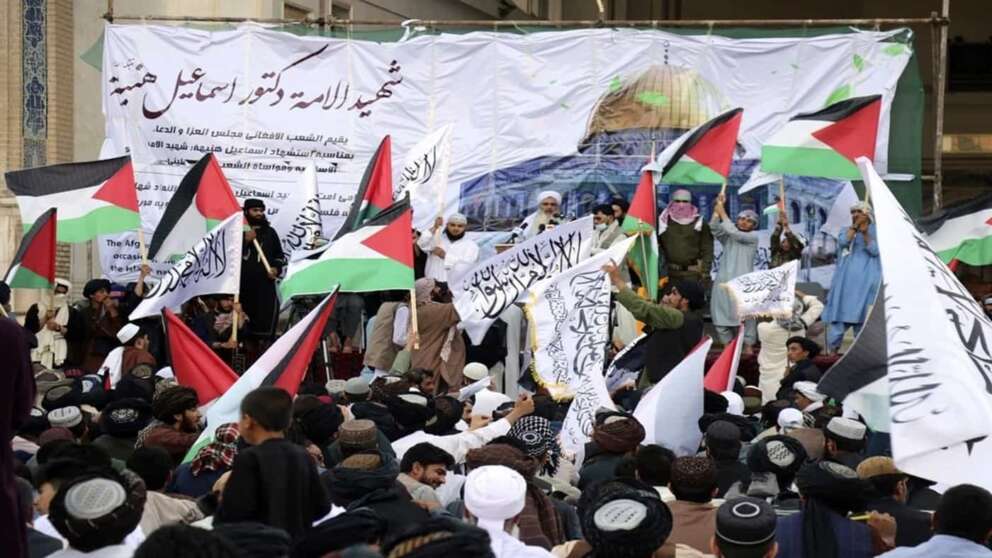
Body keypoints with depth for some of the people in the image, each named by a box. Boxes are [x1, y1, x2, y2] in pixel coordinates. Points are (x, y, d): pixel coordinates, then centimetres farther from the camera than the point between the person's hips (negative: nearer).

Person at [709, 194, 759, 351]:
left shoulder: (753, 237, 5)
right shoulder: (728, 237, 16)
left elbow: (733, 232, -10)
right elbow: (714, 229, -1)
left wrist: (722, 212, -4)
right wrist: (717, 209, -10)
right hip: (724, 280, 4)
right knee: (721, 313, -1)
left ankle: (747, 345, -1)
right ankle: (727, 344, 8)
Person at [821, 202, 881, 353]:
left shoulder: (875, 231, 7)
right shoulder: (846, 230, 15)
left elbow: (875, 251, -9)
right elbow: (843, 241, -8)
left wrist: (865, 233, -21)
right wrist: (855, 226, -9)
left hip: (865, 280, -2)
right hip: (845, 279, 2)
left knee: (862, 315, -3)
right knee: (840, 313, -4)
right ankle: (832, 349, -2)